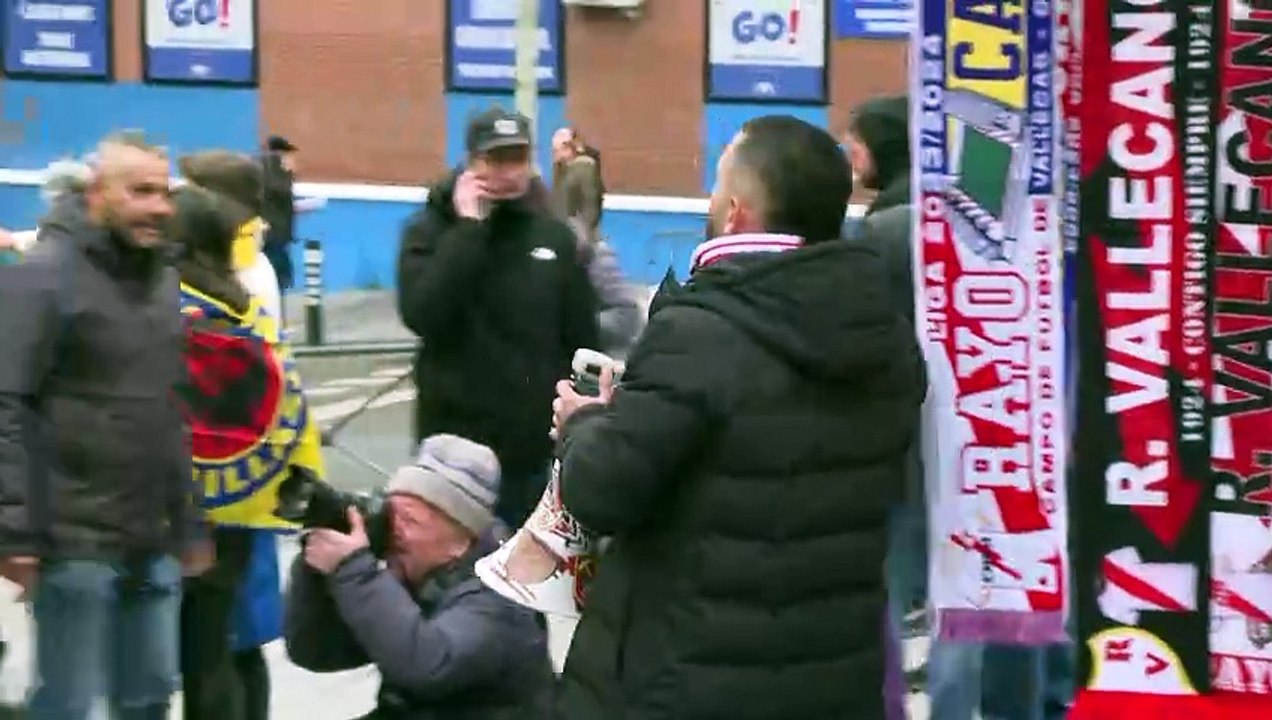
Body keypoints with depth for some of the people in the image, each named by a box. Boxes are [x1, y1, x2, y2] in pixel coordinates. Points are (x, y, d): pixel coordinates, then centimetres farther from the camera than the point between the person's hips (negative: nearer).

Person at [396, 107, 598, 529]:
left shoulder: (555, 237, 8)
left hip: (539, 451, 3)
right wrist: (469, 229, -15)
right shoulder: (431, 232, -1)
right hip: (458, 450, -3)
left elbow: (583, 342, 11)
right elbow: (422, 315, -18)